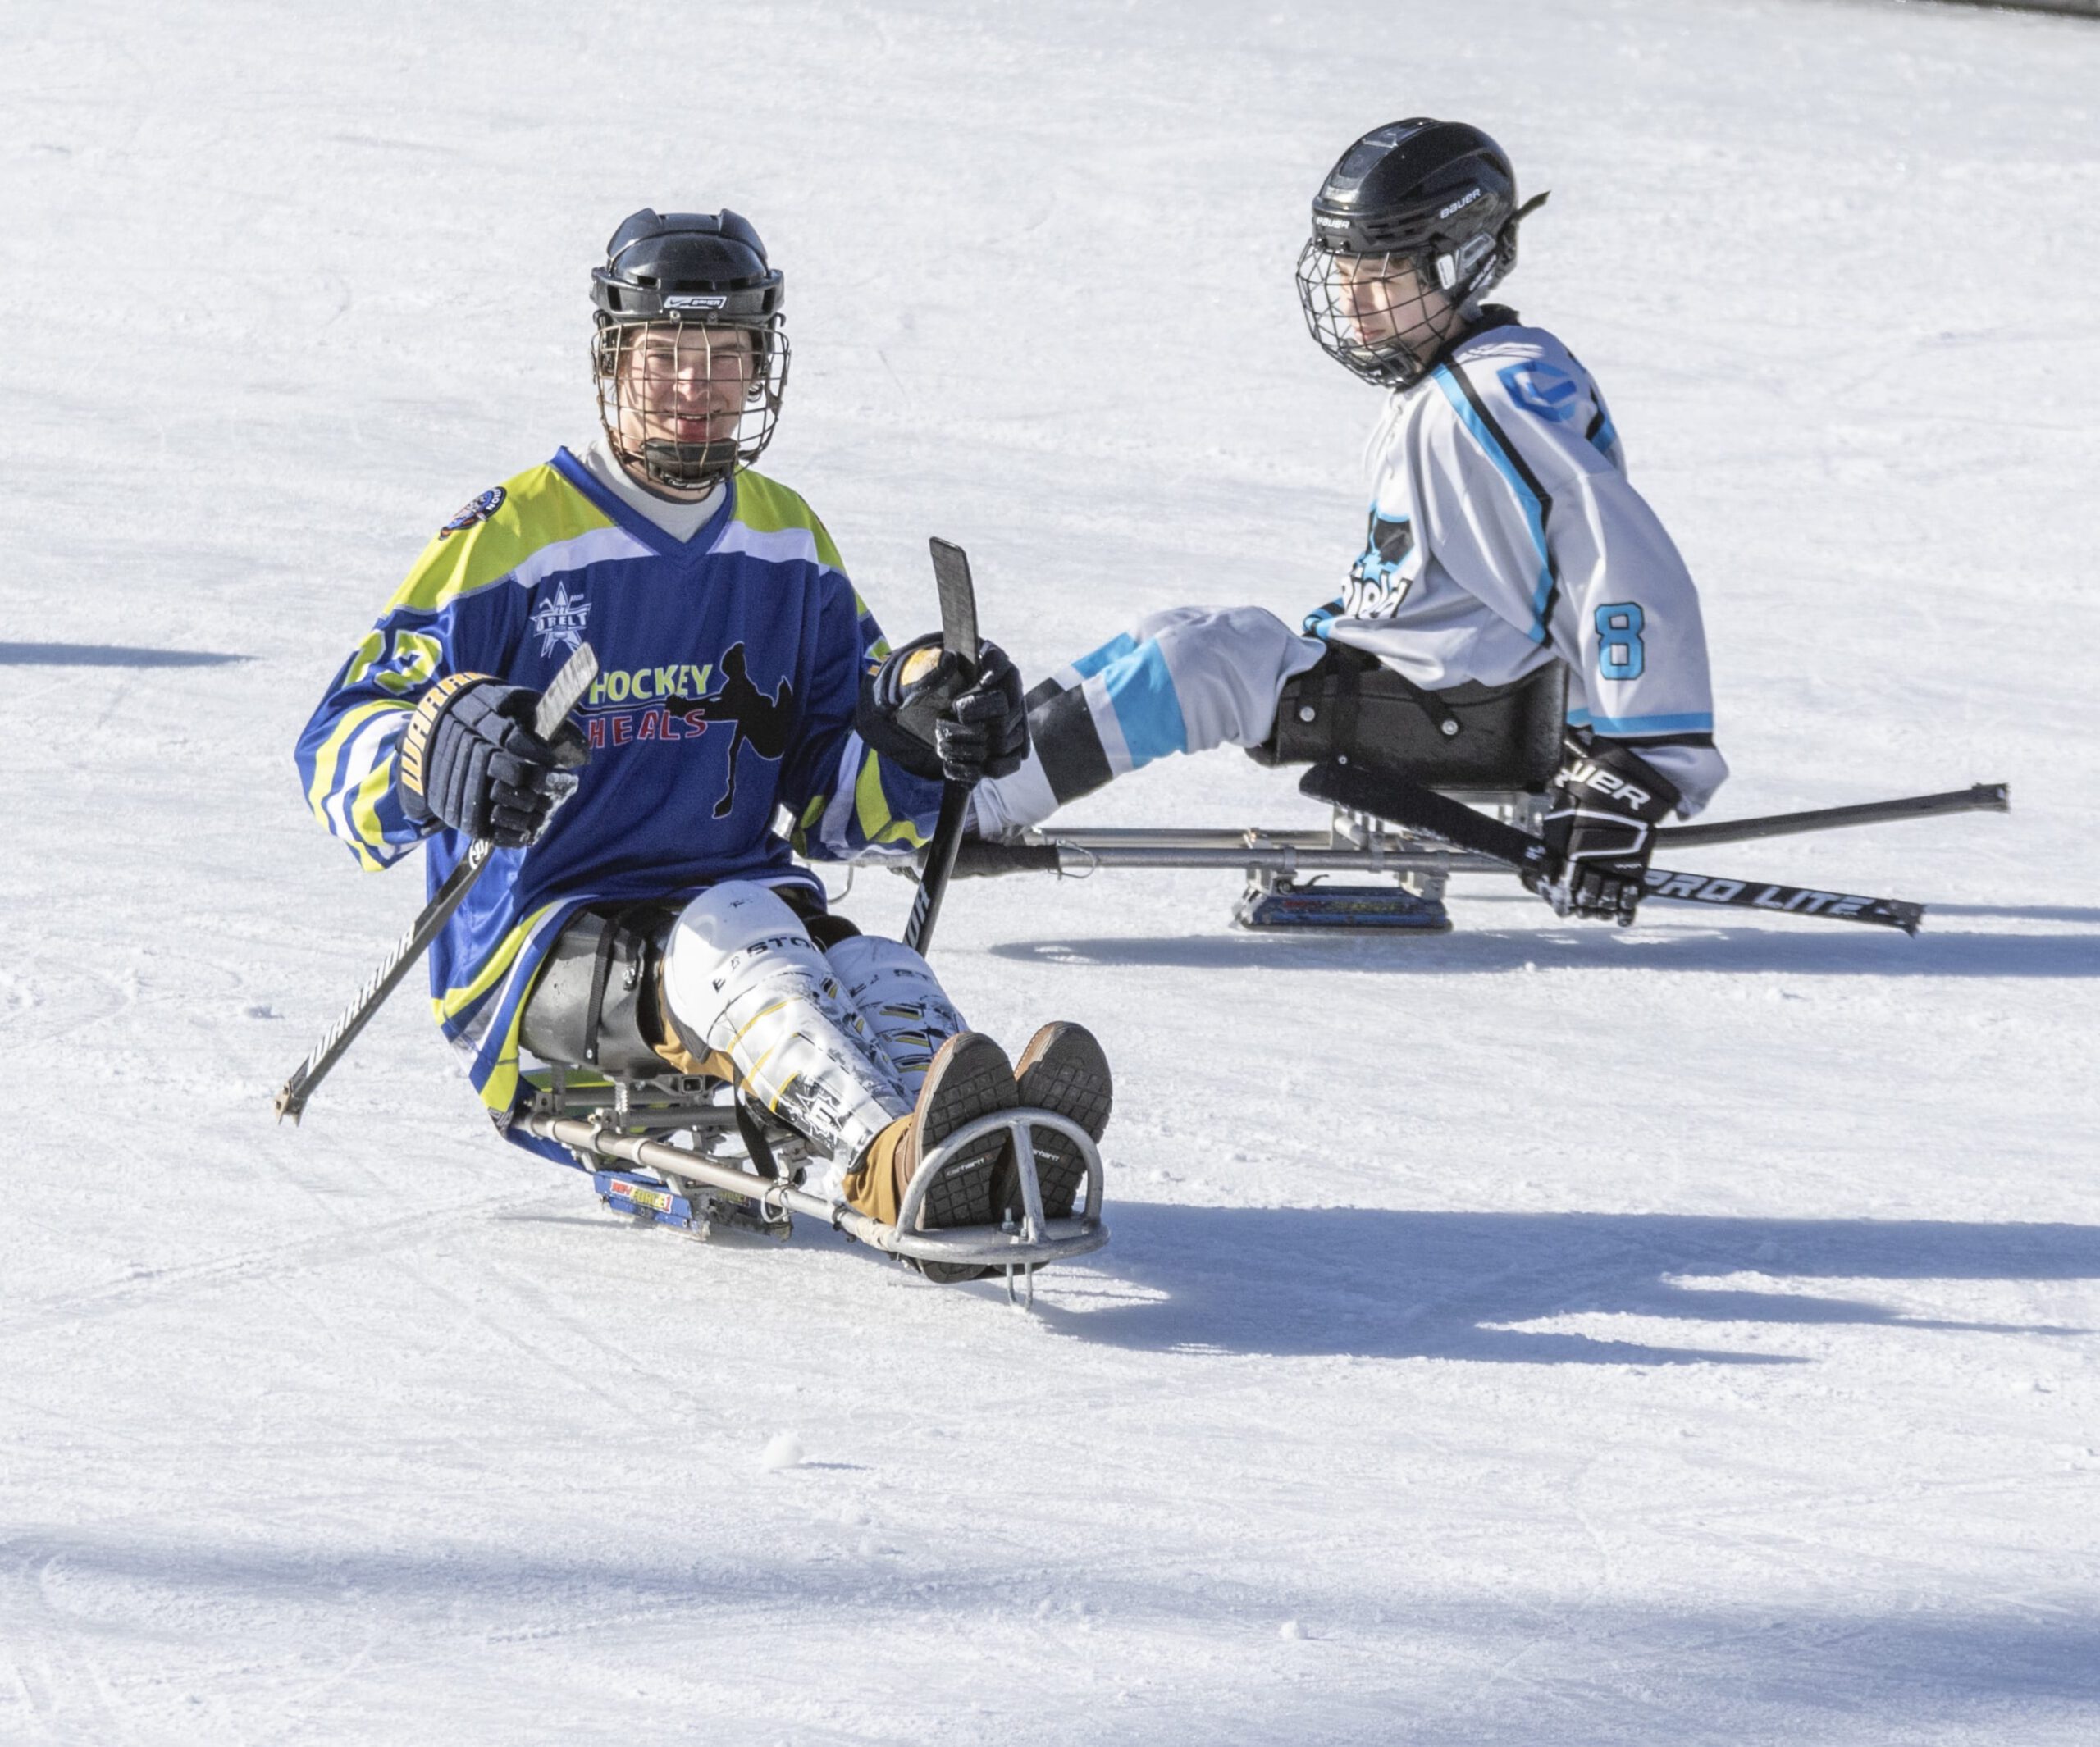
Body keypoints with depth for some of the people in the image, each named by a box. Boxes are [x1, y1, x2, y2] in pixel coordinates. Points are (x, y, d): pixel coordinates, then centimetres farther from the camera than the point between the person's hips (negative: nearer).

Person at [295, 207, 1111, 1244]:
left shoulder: (791, 548, 16)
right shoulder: (514, 537, 0)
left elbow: (833, 799, 17)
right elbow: (339, 750, -4)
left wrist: (922, 740, -6)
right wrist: (436, 756, -28)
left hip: (739, 906, 4)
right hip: (537, 952, -4)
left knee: (879, 979, -29)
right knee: (736, 929, -36)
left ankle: (1000, 1159, -62)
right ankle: (889, 1160, -64)